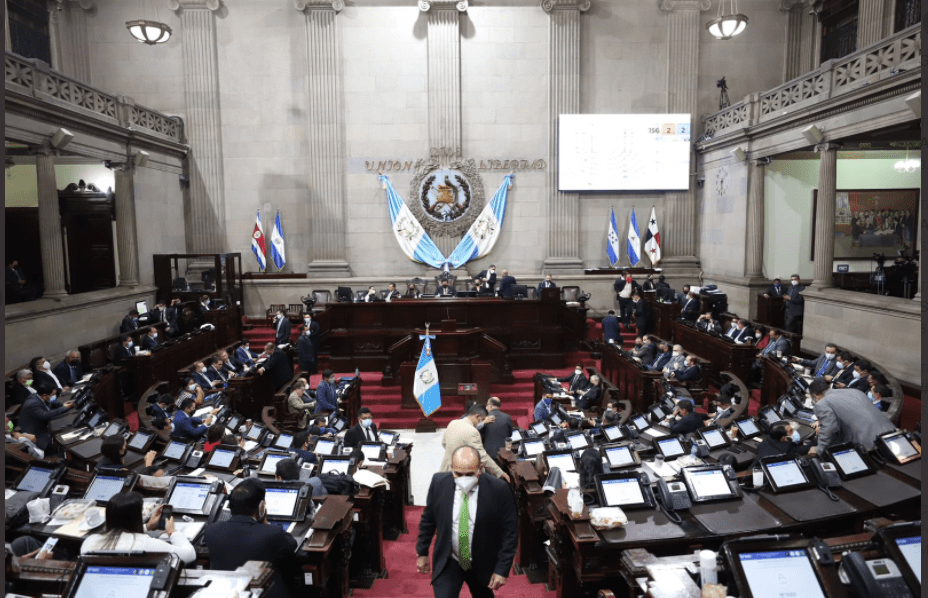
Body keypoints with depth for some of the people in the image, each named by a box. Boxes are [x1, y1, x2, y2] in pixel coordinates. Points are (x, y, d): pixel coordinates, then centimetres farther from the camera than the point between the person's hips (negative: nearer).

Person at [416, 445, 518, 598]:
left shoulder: (499, 490, -22)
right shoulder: (439, 483, -16)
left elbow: (510, 532, -12)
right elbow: (428, 519, 0)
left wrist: (503, 568, -12)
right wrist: (422, 552, 7)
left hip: (483, 565, 0)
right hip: (447, 563, 0)